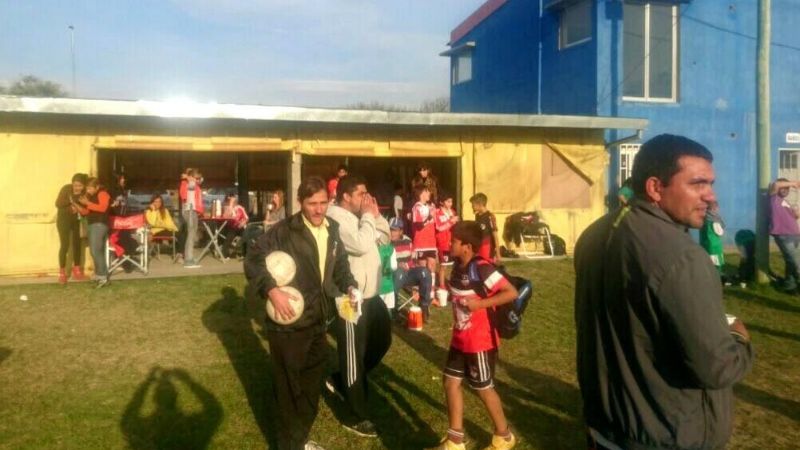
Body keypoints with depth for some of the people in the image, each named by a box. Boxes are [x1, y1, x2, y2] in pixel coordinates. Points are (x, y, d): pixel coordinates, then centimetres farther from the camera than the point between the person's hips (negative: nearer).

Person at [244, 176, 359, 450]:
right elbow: (252, 260, -18)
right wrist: (272, 290, -29)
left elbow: (340, 264, 16)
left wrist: (349, 285, -2)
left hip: (318, 321, 7)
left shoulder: (332, 230, 6)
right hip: (288, 323, -7)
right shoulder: (284, 230, -16)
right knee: (289, 387, 7)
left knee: (312, 384, 21)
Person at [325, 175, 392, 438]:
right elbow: (361, 245, -29)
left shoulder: (358, 216, 11)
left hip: (371, 294, 9)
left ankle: (341, 381, 36)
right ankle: (358, 417, 18)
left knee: (382, 341, 21)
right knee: (354, 354, 3)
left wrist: (375, 214, 2)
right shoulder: (336, 217, -17)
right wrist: (368, 216, -16)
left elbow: (385, 234, 17)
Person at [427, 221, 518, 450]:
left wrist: (479, 304, -27)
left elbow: (511, 292, -26)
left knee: (483, 388, 8)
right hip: (460, 339, 9)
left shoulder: (481, 268, -23)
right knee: (451, 382, 10)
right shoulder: (458, 266, 3)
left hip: (480, 341, -8)